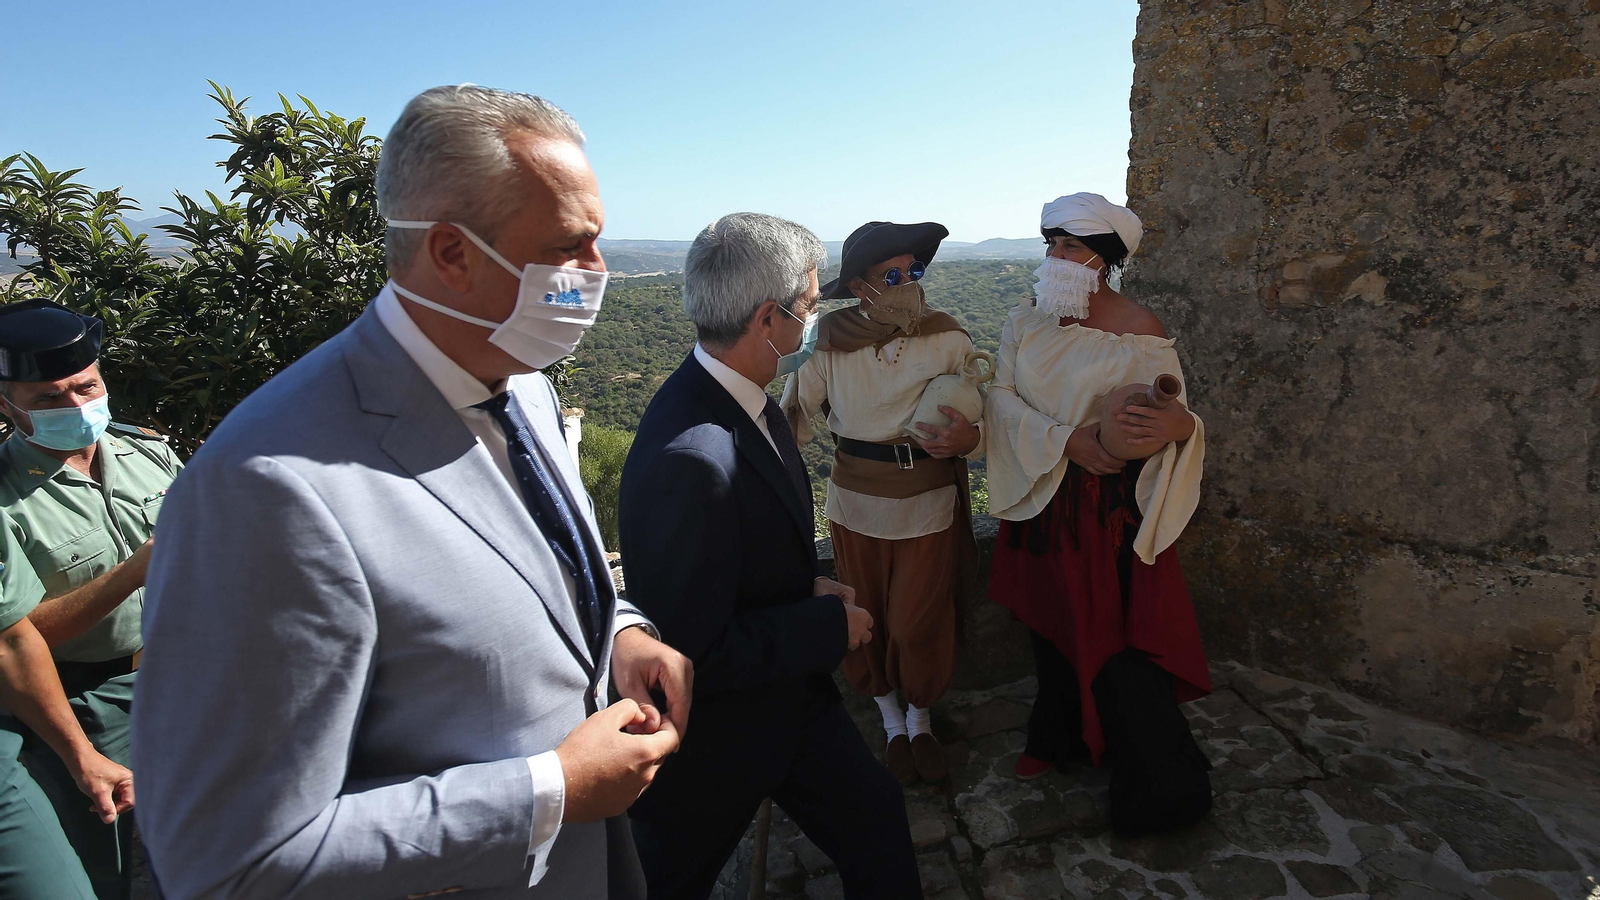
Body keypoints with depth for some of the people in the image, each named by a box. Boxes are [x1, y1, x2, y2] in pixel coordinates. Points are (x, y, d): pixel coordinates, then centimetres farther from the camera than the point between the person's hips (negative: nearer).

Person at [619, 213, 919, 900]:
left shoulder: (743, 399, -5)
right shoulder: (690, 458, -36)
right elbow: (696, 655, -31)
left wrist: (808, 587, -3)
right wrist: (831, 625, -20)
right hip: (709, 738, -7)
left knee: (875, 819, 19)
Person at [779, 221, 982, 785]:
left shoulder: (948, 340, -8)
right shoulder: (828, 344, -8)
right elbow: (791, 421, -6)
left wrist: (968, 439, -29)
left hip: (930, 504, 0)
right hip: (855, 505, 1)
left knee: (920, 625, 5)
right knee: (866, 621, 12)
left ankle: (920, 721, 36)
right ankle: (892, 723, 39)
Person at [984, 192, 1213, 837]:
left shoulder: (1140, 332, -10)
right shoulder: (1026, 321, 2)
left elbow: (1173, 416, -8)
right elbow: (1001, 396, -7)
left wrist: (1180, 425, -33)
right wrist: (1065, 441, -21)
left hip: (1108, 507, -4)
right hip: (1041, 499, 5)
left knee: (1112, 637, -1)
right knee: (1051, 623, 18)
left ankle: (1158, 788, 19)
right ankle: (1059, 739, 43)